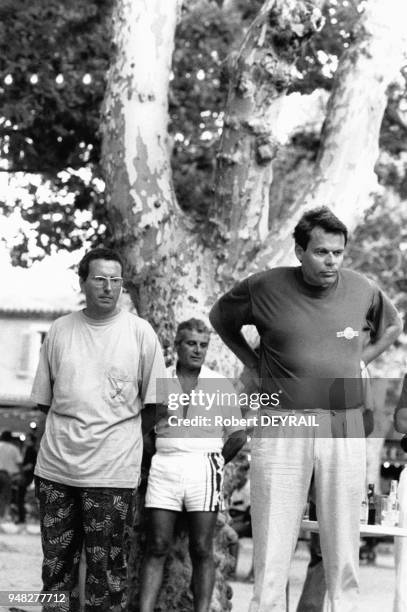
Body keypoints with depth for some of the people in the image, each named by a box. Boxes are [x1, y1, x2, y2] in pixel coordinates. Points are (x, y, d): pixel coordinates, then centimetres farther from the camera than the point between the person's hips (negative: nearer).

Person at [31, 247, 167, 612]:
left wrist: (121, 434, 5)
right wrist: (74, 427, 8)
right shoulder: (60, 329, 6)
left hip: (111, 471, -3)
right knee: (56, 562, 9)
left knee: (106, 567, 1)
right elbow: (44, 398, 13)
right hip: (56, 466, 3)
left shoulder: (139, 331, -2)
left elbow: (156, 405, 2)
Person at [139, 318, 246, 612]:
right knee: (157, 547, -2)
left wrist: (213, 464, 10)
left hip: (203, 468, 0)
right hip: (164, 467, 1)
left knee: (202, 549, -2)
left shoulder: (221, 385, 7)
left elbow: (238, 436, 10)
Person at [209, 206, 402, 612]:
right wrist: (256, 365, 6)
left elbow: (392, 327, 24)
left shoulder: (362, 289, 2)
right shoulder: (264, 287, -4)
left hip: (345, 428, 2)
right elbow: (220, 318, 15)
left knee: (343, 545, 7)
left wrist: (355, 361, 10)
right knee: (272, 549, -2)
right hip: (282, 425, -2)